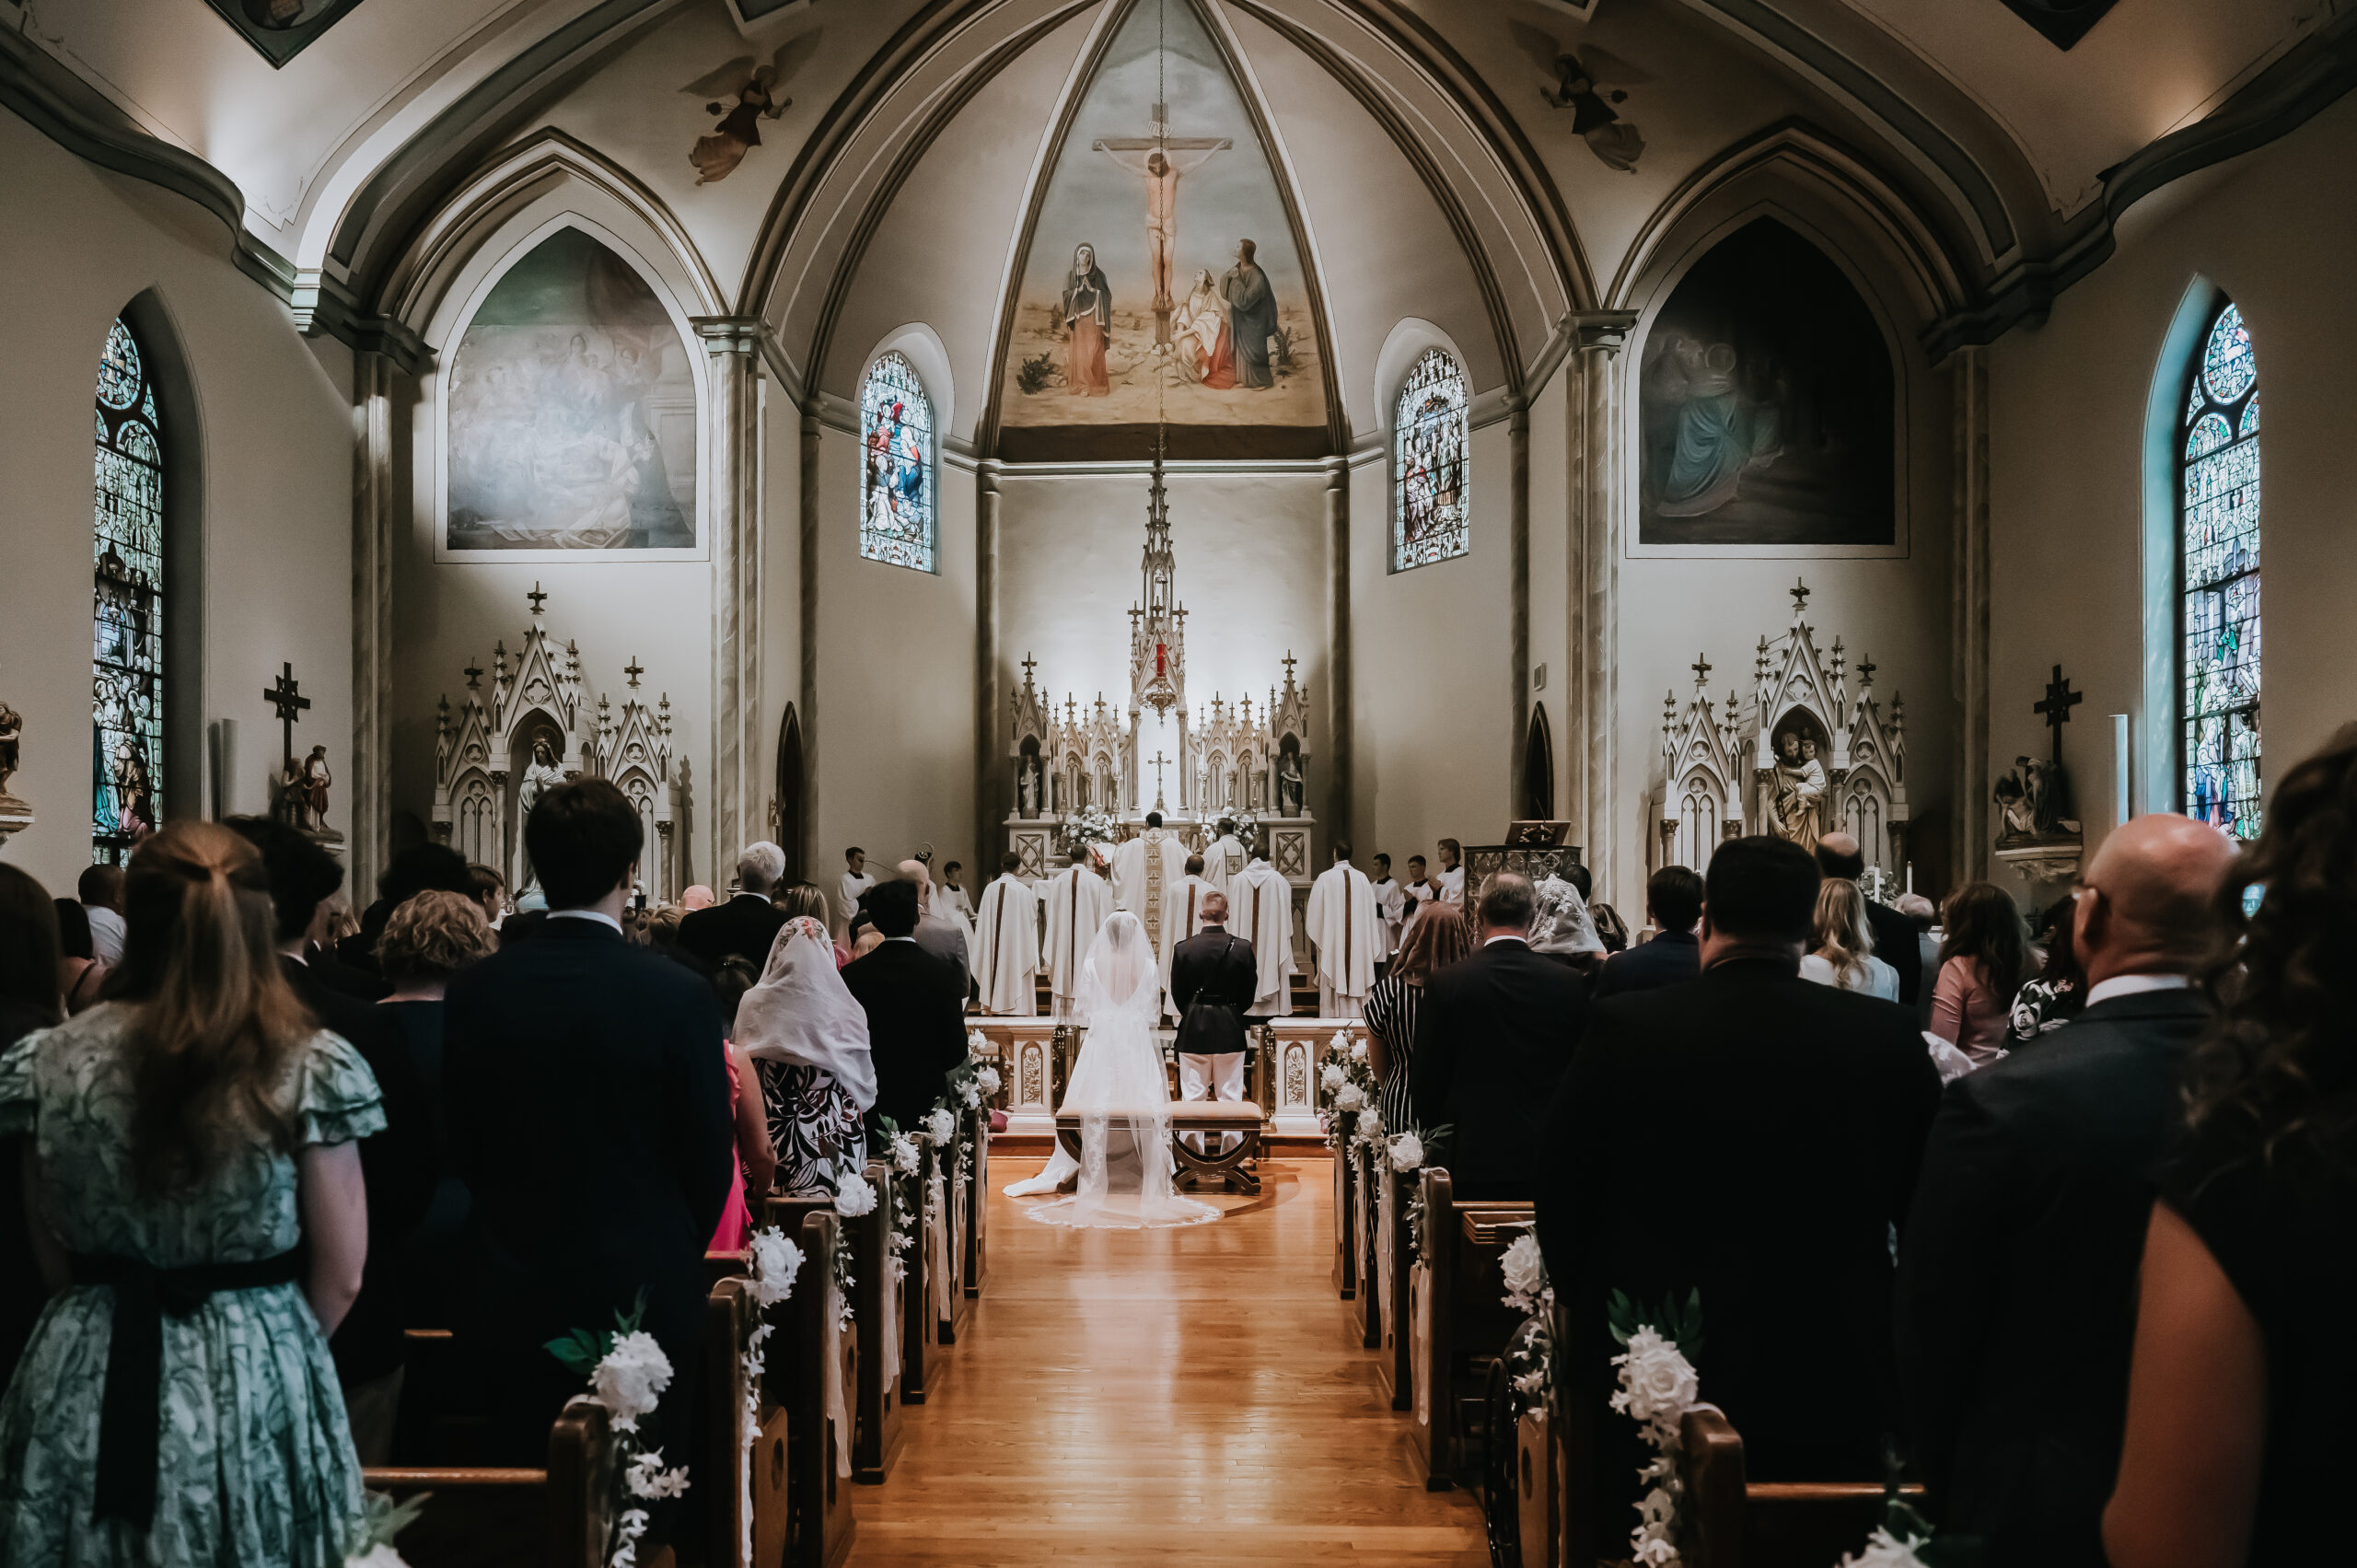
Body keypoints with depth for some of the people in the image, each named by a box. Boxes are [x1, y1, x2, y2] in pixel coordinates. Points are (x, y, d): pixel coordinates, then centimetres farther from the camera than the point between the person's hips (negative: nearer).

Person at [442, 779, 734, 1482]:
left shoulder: (474, 990, -5)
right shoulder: (678, 995, -15)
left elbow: (462, 1142, 4)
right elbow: (709, 1158, -7)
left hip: (512, 1300, 3)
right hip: (643, 1291, -3)